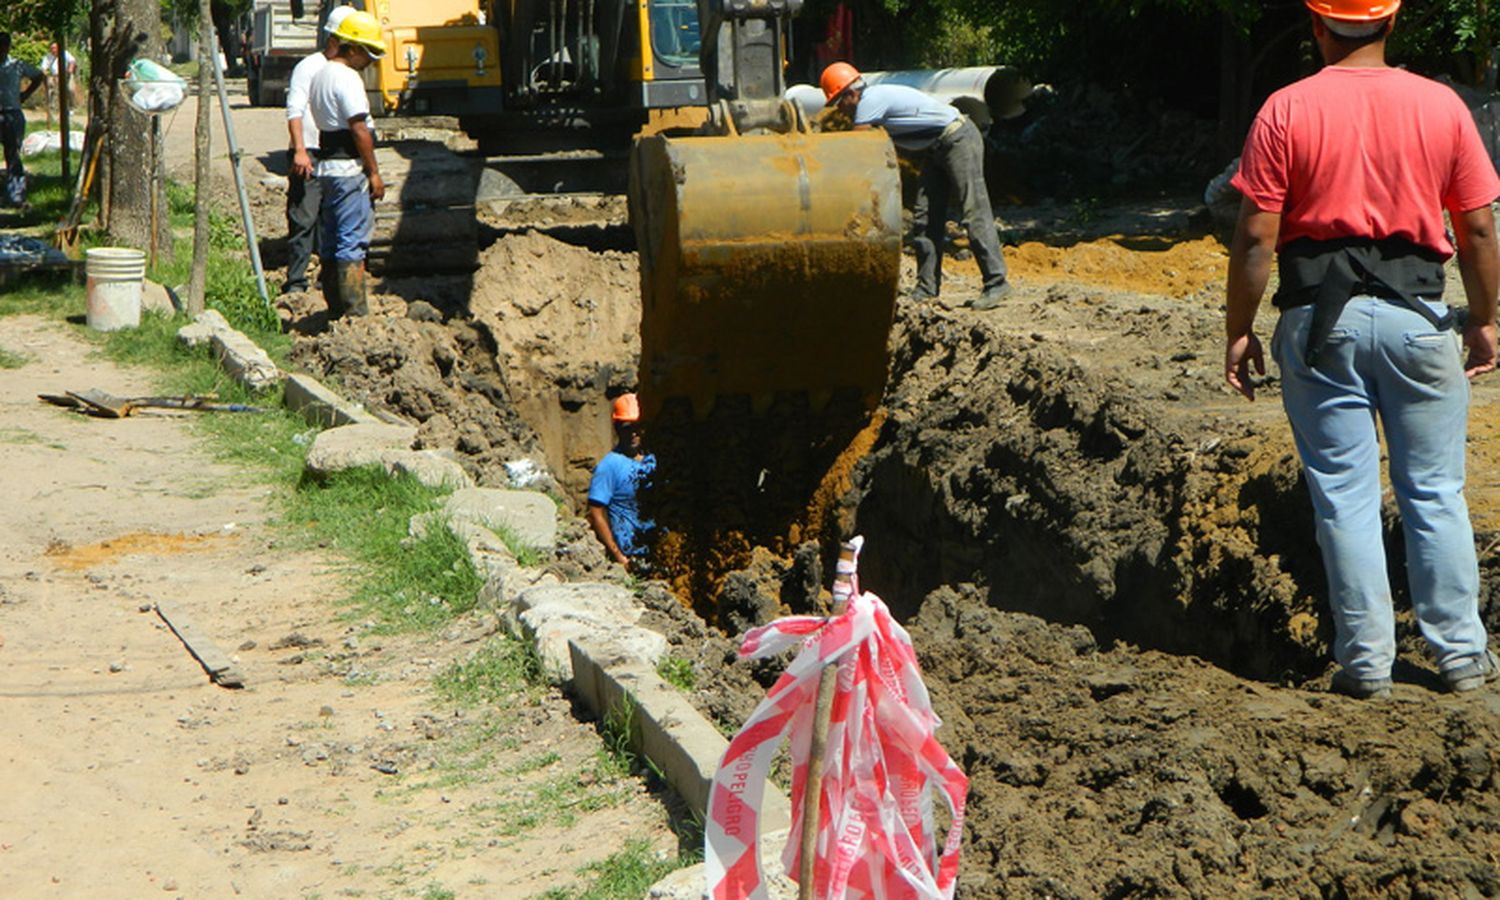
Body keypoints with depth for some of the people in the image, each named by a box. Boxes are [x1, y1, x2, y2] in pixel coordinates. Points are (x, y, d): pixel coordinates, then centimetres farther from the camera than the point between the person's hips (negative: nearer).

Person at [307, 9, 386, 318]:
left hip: (325, 167, 10)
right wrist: (374, 173, -14)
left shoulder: (319, 77, 17)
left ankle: (336, 310, 18)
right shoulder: (347, 78, -14)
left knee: (332, 241, 12)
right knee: (353, 242, -8)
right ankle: (355, 313, -9)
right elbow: (359, 129, -18)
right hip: (349, 168, -10)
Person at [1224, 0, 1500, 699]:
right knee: (1435, 492, 11)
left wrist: (1238, 332, 2)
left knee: (1345, 496, 5)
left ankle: (1366, 661, 7)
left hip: (1321, 320, -1)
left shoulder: (1286, 111, -5)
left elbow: (1255, 237, -7)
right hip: (1417, 316, 1)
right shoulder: (1441, 105, 0)